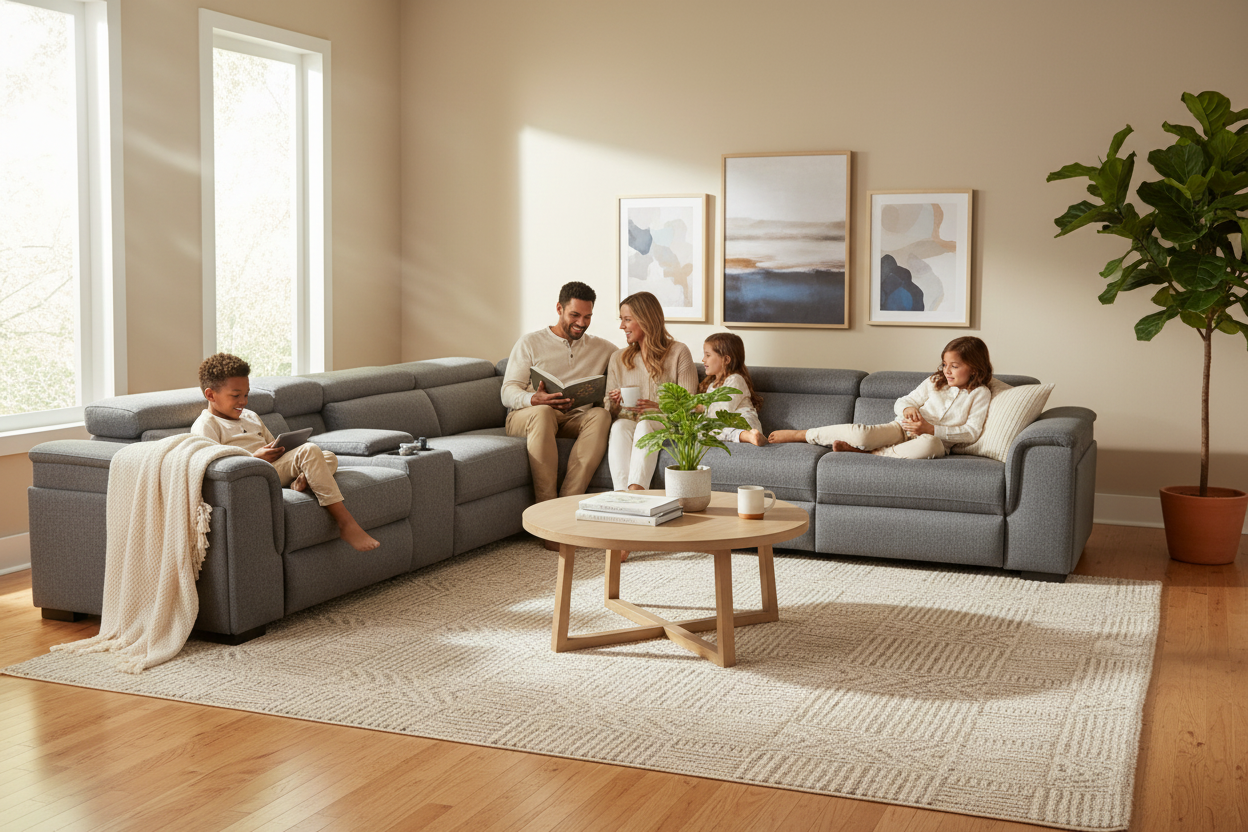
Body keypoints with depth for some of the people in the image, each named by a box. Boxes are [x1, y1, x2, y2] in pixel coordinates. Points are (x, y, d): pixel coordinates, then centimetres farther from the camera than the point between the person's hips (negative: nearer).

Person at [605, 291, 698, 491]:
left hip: (665, 424, -2)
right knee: (620, 426, -34)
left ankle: (635, 491, -57)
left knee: (645, 424, -37)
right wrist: (614, 405, -8)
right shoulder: (618, 359, 20)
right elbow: (609, 412, 17)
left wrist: (660, 409, -19)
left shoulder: (678, 353, 7)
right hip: (628, 423, 2)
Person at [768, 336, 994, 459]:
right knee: (860, 434, -29)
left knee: (930, 445, -45)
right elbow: (901, 402, 12)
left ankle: (867, 454, -32)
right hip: (903, 428, 3)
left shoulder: (979, 394, 3)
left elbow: (971, 432, -6)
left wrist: (931, 429, -16)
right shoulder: (934, 382, 13)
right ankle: (799, 435, -14)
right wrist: (908, 409, -15)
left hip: (935, 439, -3)